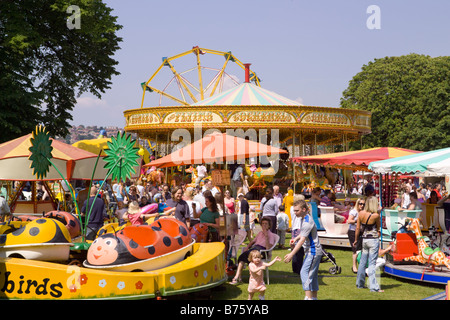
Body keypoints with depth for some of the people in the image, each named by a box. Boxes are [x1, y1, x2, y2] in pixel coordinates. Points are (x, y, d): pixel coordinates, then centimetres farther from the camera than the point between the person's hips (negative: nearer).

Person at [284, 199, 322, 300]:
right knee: (313, 275, 14)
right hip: (312, 251, 10)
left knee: (305, 273, -15)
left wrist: (291, 254, -25)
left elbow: (302, 240, -24)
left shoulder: (307, 222, -21)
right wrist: (296, 238, 7)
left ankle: (308, 297, -18)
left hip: (313, 251, -10)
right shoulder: (303, 218, 10)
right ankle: (314, 297, 21)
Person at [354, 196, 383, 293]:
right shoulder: (376, 215, -15)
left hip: (364, 240, 5)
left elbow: (358, 228, 4)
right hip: (373, 240, -5)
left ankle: (359, 284, 27)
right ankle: (373, 287, -4)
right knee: (372, 263, -3)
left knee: (362, 262, 16)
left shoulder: (361, 213, -1)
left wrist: (356, 240, 14)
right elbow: (378, 227, 3)